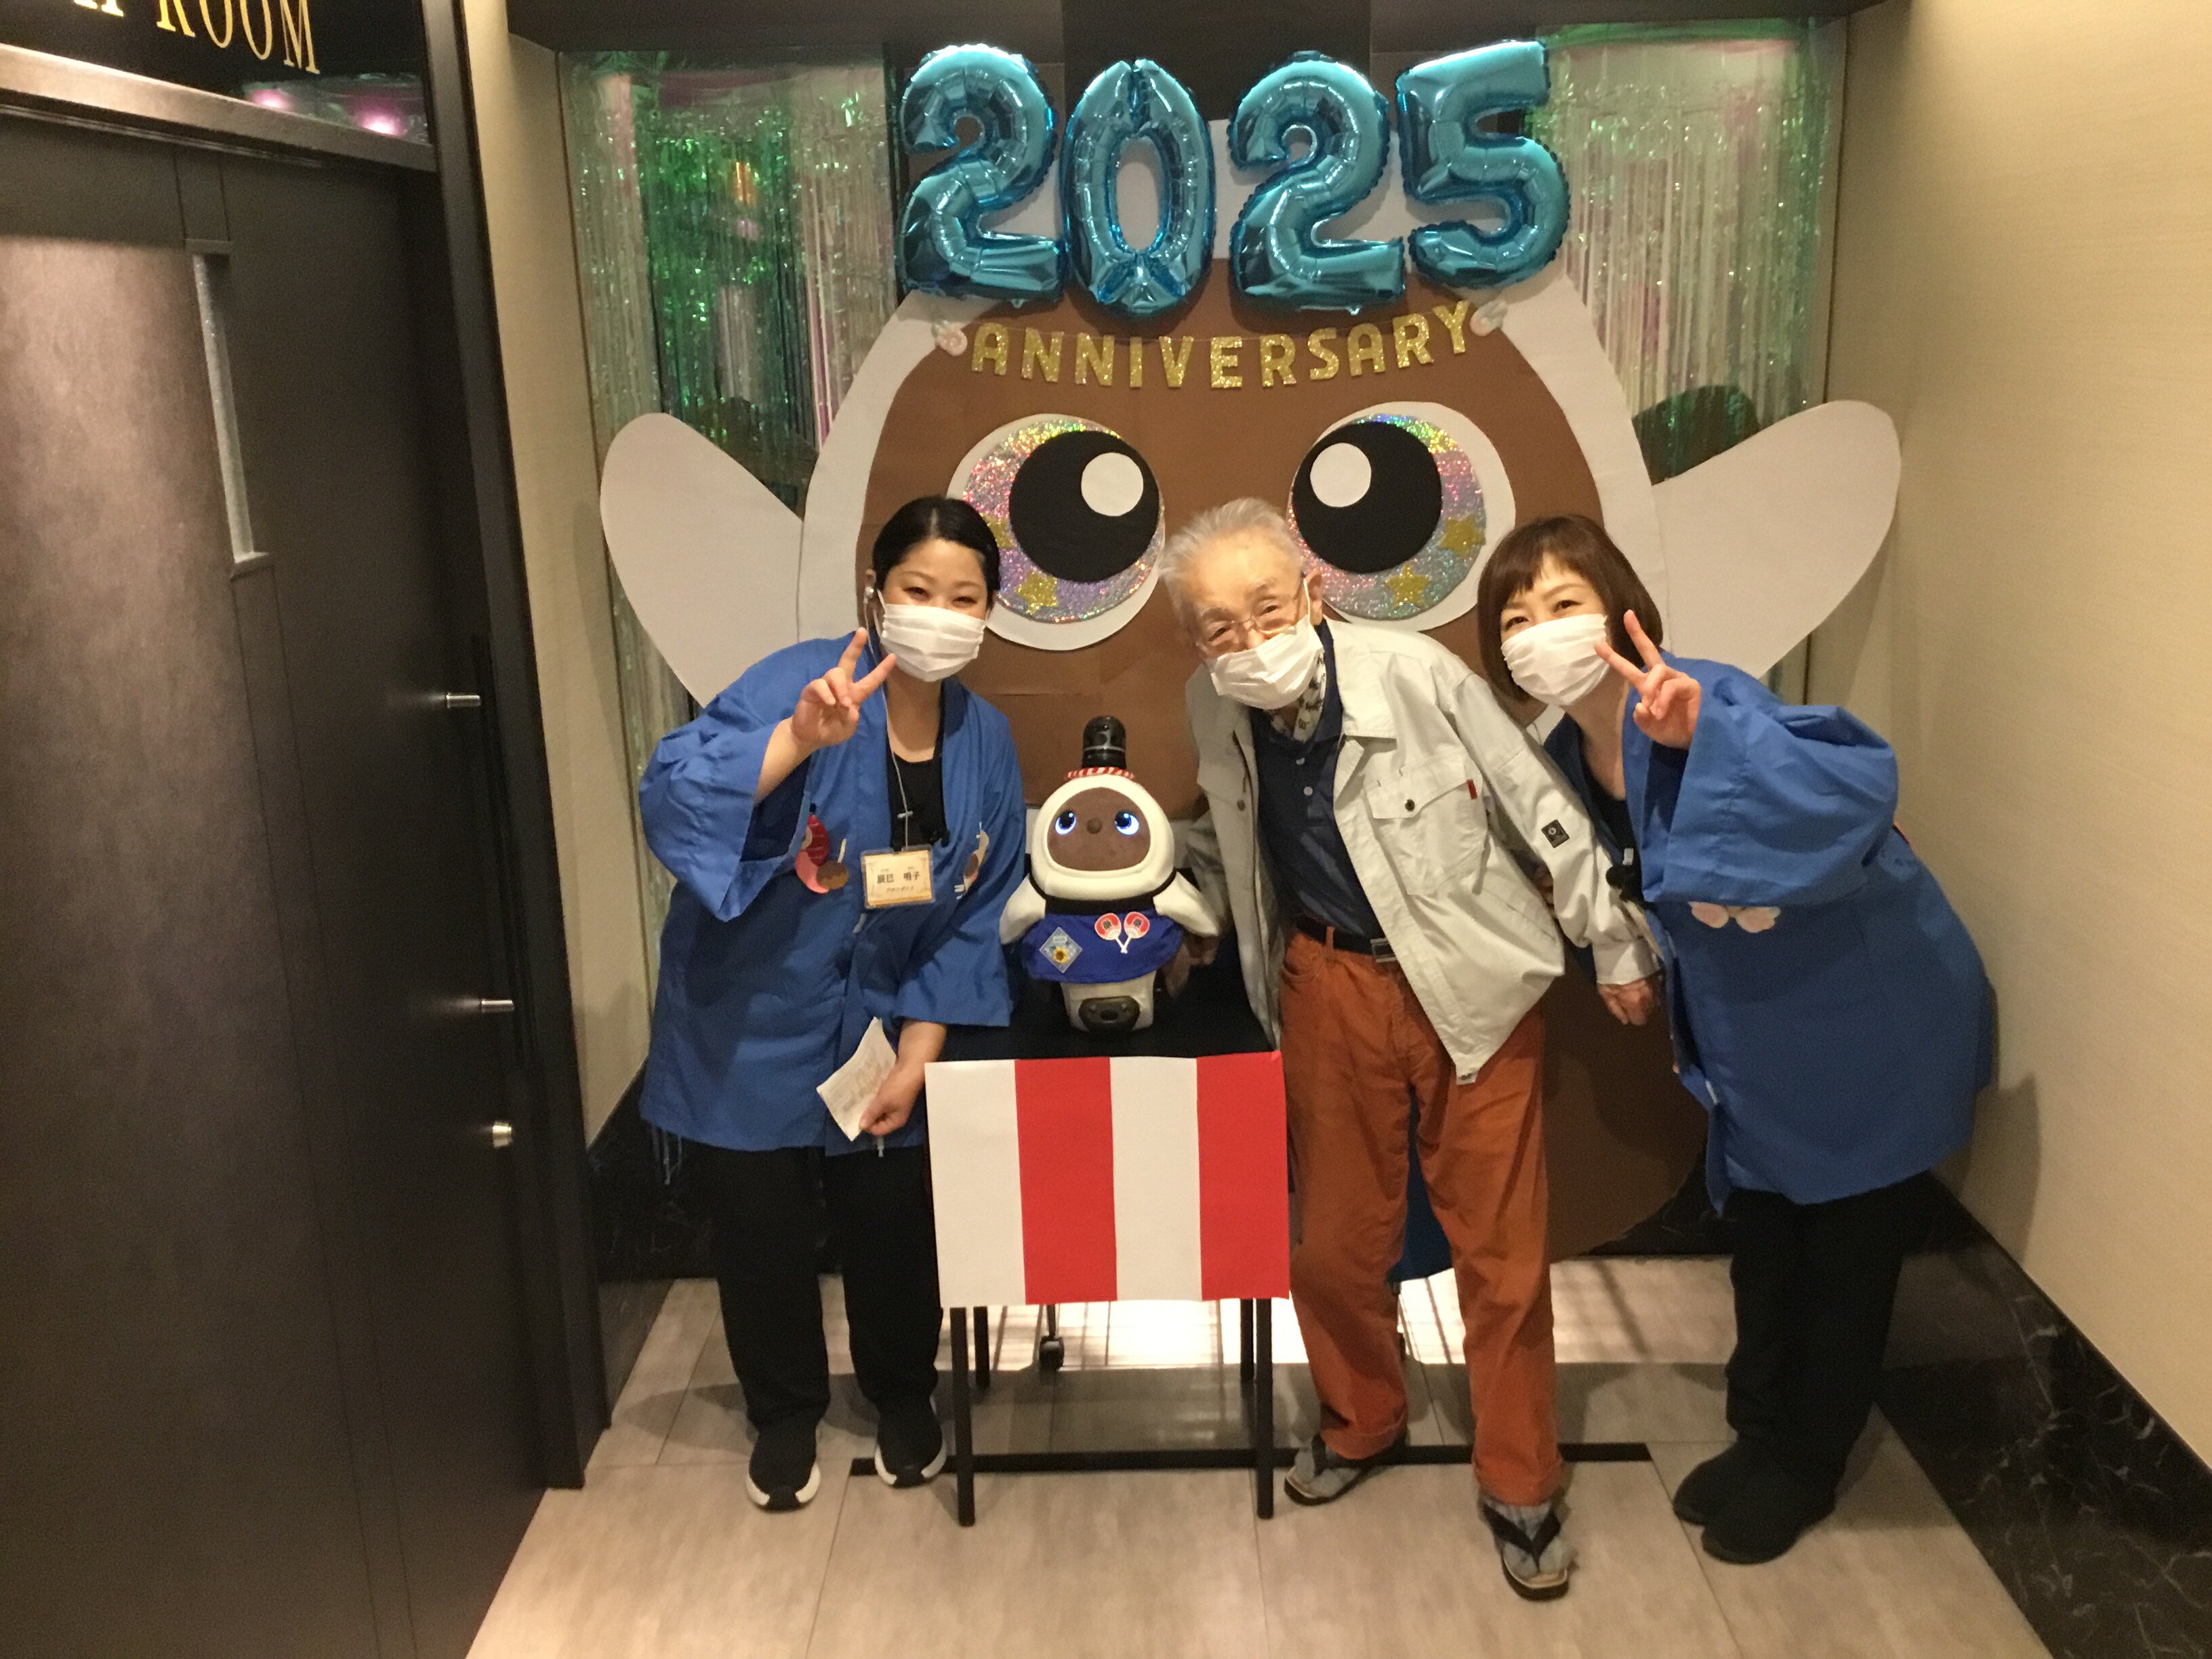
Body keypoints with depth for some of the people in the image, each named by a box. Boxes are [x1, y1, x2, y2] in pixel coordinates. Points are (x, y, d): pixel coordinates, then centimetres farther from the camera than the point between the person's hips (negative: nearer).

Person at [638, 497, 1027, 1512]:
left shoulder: (984, 742, -5)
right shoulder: (801, 683, -22)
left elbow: (971, 921, 0)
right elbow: (673, 802, -35)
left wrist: (917, 1056, -5)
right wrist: (797, 740, -49)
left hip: (882, 1031, 4)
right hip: (753, 1027, -3)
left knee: (893, 1228, 15)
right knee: (763, 1232, 11)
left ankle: (903, 1397, 43)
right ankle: (784, 1414, 37)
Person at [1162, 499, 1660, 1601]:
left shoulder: (1417, 673, -22)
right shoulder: (1213, 709, -9)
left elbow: (1540, 808, -10)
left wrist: (1615, 946, -3)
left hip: (1476, 982, -3)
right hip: (1332, 984, 3)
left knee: (1501, 1247, 5)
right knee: (1335, 1235, 13)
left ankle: (1519, 1486, 24)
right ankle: (1358, 1423, 40)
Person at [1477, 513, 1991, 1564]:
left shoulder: (1703, 701, -29)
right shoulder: (1571, 759, -3)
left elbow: (1859, 781, -46)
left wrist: (1705, 730, -54)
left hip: (1872, 1026, -7)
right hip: (1759, 1037, 7)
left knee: (1847, 1260, 12)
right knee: (1762, 1243, 22)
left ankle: (1804, 1468, 33)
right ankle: (1759, 1433, 43)